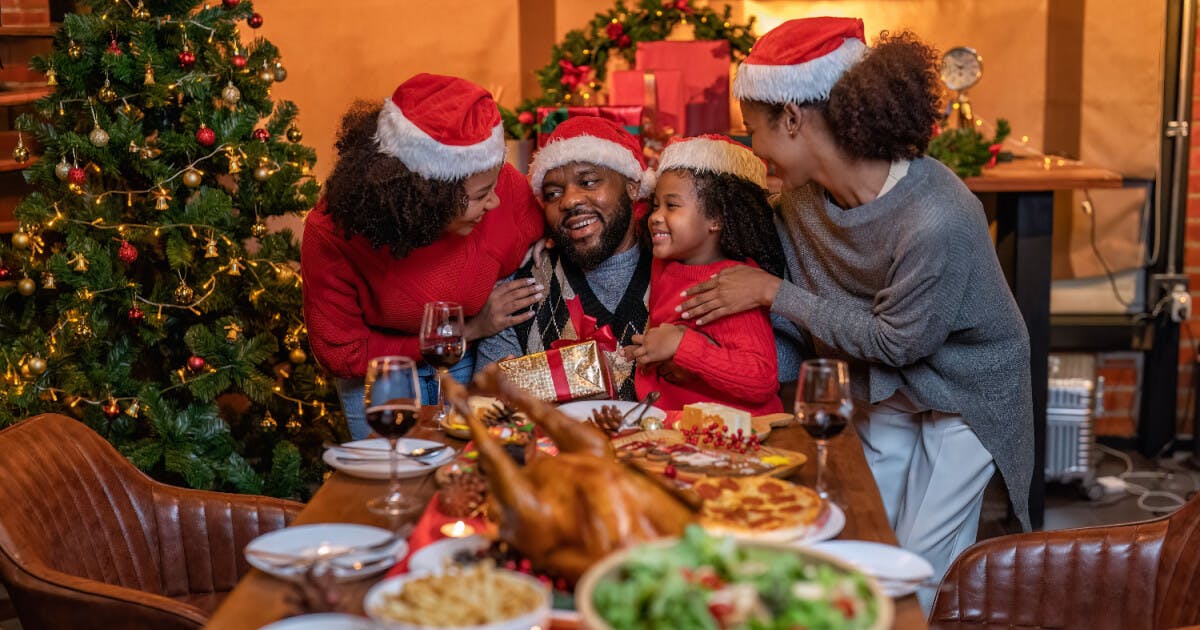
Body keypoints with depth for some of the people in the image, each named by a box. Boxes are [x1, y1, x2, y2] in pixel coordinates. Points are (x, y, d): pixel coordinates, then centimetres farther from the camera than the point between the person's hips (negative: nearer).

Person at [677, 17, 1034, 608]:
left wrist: (774, 293, -22)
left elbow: (894, 341, -25)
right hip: (886, 393, 6)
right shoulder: (804, 192, -15)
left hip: (964, 394, -6)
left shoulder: (936, 221, -37)